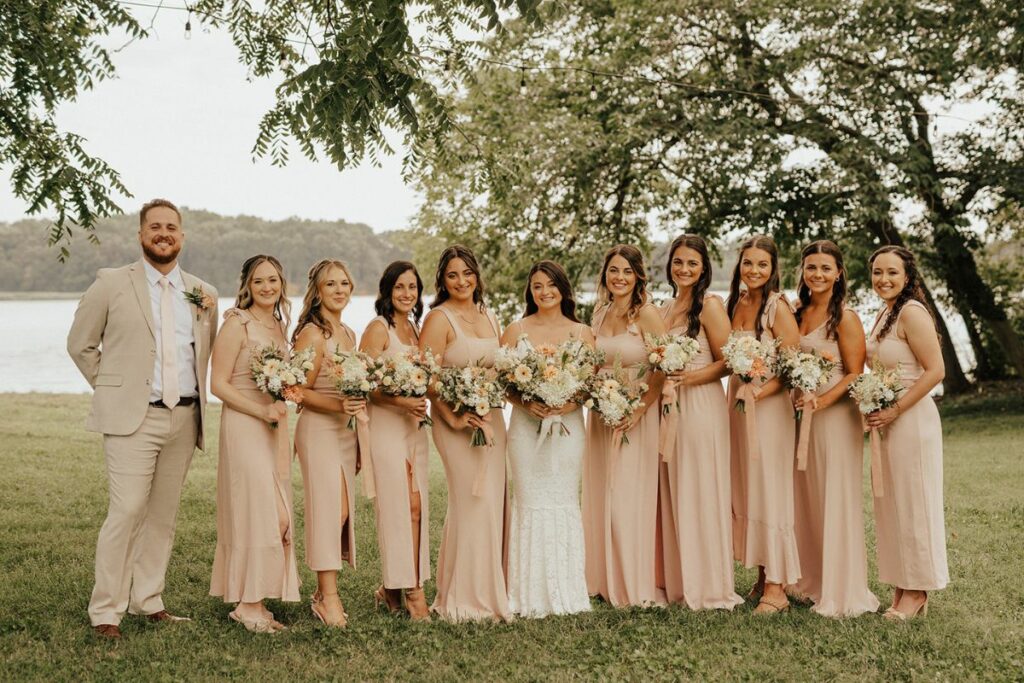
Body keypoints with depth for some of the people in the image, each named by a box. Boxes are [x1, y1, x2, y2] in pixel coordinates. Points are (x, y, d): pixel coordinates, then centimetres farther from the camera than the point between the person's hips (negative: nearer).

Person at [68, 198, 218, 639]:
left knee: (163, 515, 10)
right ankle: (105, 611, 0)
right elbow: (80, 345, 6)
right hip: (133, 418, -4)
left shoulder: (202, 293, 11)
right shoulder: (112, 283, 0)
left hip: (185, 418, 4)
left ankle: (148, 601, 20)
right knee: (126, 512, -10)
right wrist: (113, 389, 5)